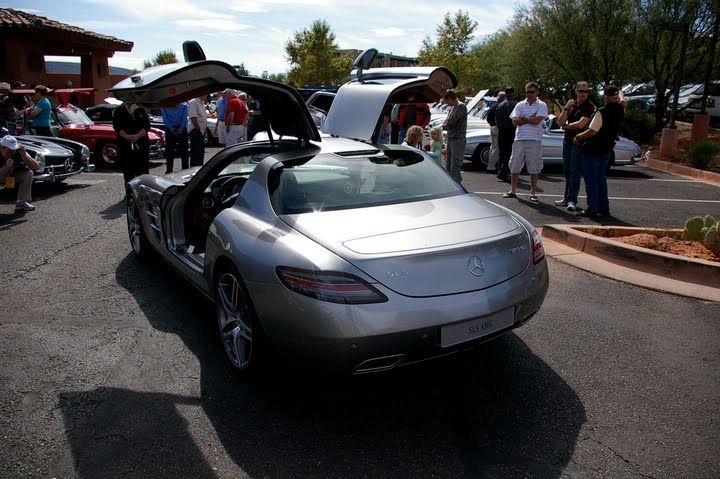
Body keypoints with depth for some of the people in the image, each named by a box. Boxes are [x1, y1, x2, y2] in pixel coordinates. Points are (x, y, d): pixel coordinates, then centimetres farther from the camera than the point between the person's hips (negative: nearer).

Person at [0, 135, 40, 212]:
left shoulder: (18, 152, -23)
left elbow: (37, 167, -25)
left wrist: (24, 156, -38)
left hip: (13, 176, 3)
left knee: (28, 173, -20)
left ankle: (21, 203, -12)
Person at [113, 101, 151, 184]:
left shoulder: (141, 110, 11)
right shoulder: (118, 111, 10)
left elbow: (147, 126, 0)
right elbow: (117, 127, -1)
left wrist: (138, 136, -17)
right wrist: (126, 136, -20)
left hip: (142, 145, 0)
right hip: (125, 145, 0)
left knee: (143, 173, -4)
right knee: (128, 173, 0)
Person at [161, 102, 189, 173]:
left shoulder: (184, 105, 3)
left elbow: (184, 119, -3)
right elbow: (165, 119, -2)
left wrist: (180, 129, -15)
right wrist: (172, 129, -14)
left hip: (182, 129, 0)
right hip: (170, 130, 0)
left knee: (184, 151, 0)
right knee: (169, 151, 1)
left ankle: (185, 169, 7)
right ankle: (169, 170, 7)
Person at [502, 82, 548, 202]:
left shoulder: (541, 105, 3)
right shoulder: (520, 105, 12)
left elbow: (537, 120, -13)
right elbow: (515, 122, -1)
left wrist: (523, 118, -3)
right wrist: (531, 118, -7)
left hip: (534, 140, -3)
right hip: (519, 139, 3)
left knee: (534, 169, 2)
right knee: (515, 167, 5)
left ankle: (533, 193, 11)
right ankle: (512, 191, 15)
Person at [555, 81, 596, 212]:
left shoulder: (589, 107, -8)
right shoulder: (572, 104, 13)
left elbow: (581, 124, -18)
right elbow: (560, 122, 5)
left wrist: (566, 126, -2)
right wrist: (566, 108, -9)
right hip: (567, 141, 7)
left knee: (574, 171, -9)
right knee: (567, 171, 11)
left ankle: (572, 200, -9)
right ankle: (567, 197, 20)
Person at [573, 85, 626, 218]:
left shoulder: (601, 112, -21)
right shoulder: (620, 110, 2)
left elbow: (592, 131, -22)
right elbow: (623, 101, 26)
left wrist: (578, 137, -6)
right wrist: (619, 92, 45)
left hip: (593, 150, -8)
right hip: (606, 150, 8)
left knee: (591, 180, -2)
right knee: (601, 179, 17)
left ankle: (592, 209, -2)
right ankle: (604, 208, 21)